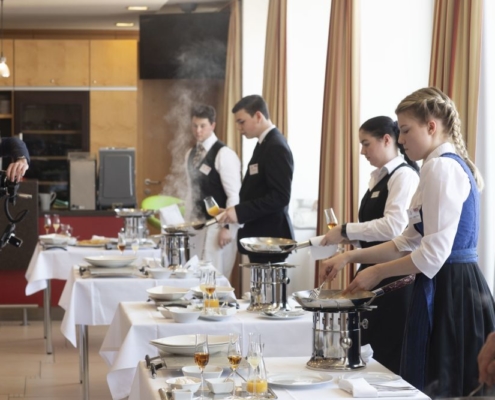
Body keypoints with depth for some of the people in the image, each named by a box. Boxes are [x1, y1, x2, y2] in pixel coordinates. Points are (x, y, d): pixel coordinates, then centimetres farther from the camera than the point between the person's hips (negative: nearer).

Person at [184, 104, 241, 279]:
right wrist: (188, 223, 13)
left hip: (217, 225, -7)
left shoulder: (224, 154, -12)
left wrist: (227, 227, -17)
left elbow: (234, 194, -14)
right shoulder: (190, 154, 11)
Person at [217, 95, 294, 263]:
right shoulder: (265, 144, 15)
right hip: (260, 237, 9)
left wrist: (240, 212, -22)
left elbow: (281, 197, -21)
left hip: (269, 237, -9)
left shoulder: (276, 147, -15)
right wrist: (237, 211, 7)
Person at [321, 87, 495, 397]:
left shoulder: (442, 167, -14)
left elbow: (433, 253, -20)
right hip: (452, 289, 10)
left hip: (449, 292, -10)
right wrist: (352, 256, 11)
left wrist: (378, 272, -9)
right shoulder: (449, 165, 18)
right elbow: (409, 243, 18)